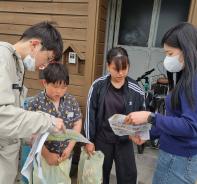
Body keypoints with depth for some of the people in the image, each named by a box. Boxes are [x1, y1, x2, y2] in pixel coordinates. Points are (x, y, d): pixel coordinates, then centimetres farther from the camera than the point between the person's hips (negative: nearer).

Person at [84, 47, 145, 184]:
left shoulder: (136, 89, -10)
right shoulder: (98, 86, -13)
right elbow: (90, 114, -7)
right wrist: (89, 140, -5)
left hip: (125, 139, 1)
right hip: (102, 138, 0)